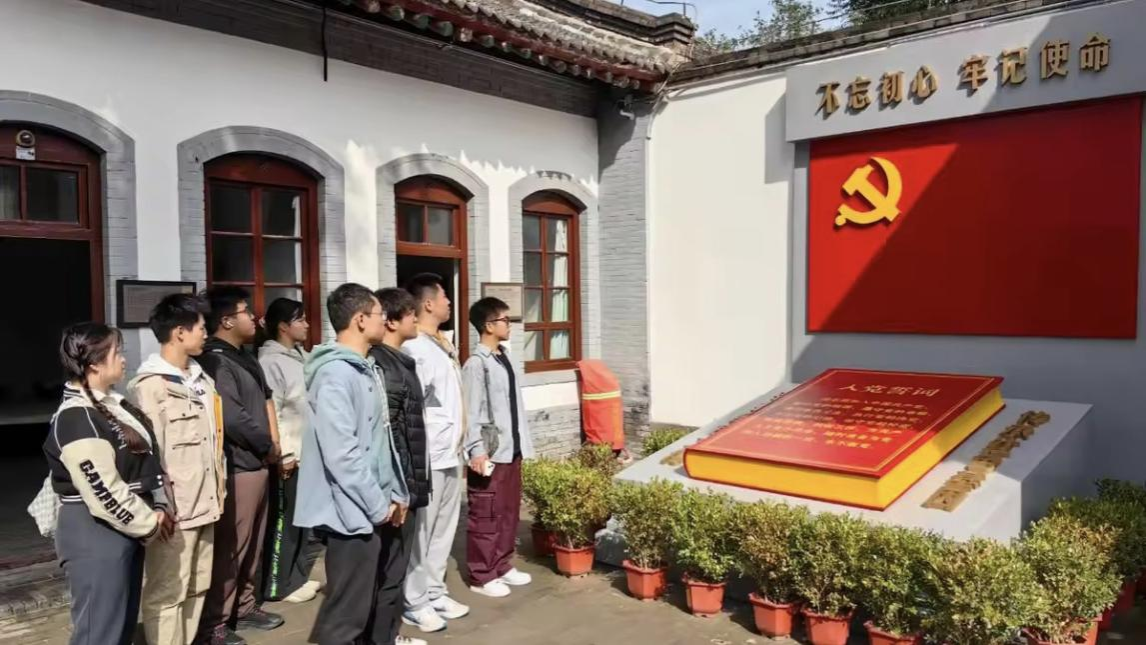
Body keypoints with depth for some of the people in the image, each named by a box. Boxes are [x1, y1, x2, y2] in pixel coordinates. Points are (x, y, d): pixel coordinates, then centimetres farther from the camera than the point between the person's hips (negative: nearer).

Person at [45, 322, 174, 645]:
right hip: (95, 532, -9)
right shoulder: (76, 418, -20)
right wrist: (149, 523, -12)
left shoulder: (111, 404, 10)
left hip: (125, 527, 9)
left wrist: (158, 507, 4)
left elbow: (143, 458, 16)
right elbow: (103, 490, -23)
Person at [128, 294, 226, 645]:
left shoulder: (202, 380, 12)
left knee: (196, 588, 17)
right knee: (167, 592, 3)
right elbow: (147, 451, -15)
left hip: (205, 502, 8)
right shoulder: (149, 386, -12)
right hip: (175, 508, -8)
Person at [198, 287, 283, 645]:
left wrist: (272, 443, 4)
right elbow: (232, 418, -20)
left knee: (252, 545, 17)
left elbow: (266, 397, 19)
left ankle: (244, 607, 30)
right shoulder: (215, 362, -14)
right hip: (236, 467, -9)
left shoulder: (245, 357, 15)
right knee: (229, 548, -2)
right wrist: (268, 445, -7)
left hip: (257, 464, 9)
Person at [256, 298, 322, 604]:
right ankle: (278, 585, 12)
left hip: (310, 451, 9)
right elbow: (270, 413, -18)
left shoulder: (301, 355, 13)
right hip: (290, 455, -9)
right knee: (283, 520, 1)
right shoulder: (271, 361, -14)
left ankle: (299, 576, 27)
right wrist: (284, 454, -18)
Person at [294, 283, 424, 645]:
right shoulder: (335, 374, -19)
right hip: (354, 512, -10)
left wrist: (396, 493, 10)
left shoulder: (368, 368, 10)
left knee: (389, 581, 26)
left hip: (381, 507, 10)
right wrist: (379, 505, -17)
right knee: (350, 606, 2)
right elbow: (341, 454, -24)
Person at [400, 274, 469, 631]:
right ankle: (415, 601, 14)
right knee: (420, 532, 2)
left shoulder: (444, 345, 14)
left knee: (444, 529, 16)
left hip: (451, 454, 9)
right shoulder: (414, 348, -16)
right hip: (428, 456, -9)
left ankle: (435, 591, 28)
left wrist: (459, 436, 16)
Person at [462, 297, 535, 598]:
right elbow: (471, 413, -17)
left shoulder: (505, 360, 12)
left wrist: (522, 443, 14)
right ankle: (481, 576, 13)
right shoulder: (476, 364, -14)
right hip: (490, 453, -8)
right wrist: (477, 451, -21)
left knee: (509, 511, 16)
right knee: (485, 516, 2)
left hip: (511, 450, 8)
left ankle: (503, 566, 29)